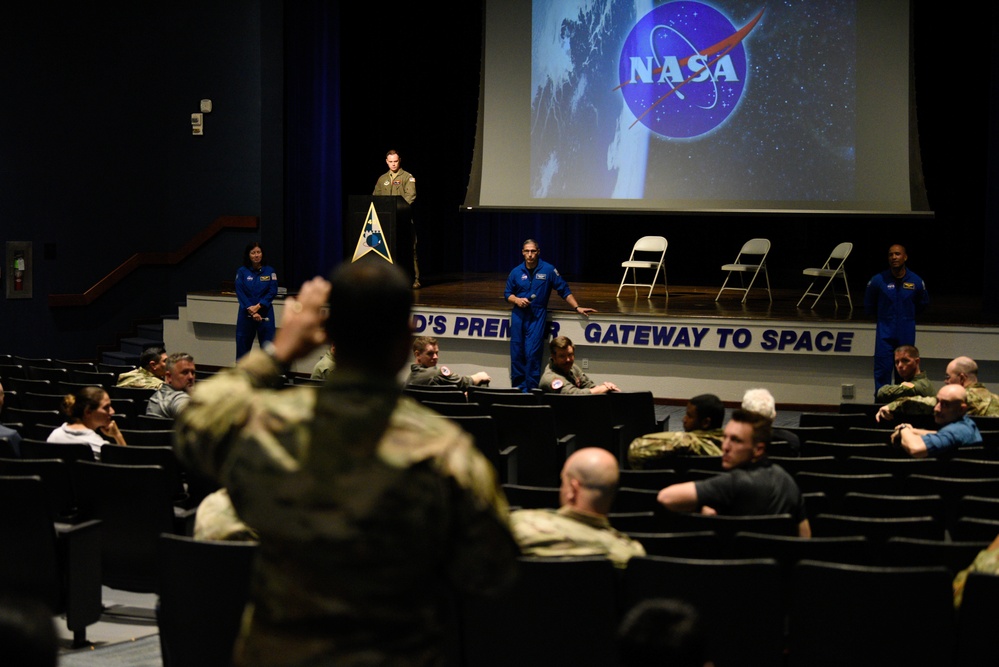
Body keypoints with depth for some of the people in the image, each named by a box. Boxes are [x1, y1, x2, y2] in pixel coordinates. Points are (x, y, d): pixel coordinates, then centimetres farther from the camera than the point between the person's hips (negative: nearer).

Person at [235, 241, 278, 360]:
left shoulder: (269, 271, 2)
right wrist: (251, 310, -15)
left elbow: (273, 291, -5)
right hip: (246, 313, 1)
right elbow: (240, 293, -5)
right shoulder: (242, 272, 1)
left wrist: (258, 306, -16)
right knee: (242, 344, 6)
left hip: (265, 313, -1)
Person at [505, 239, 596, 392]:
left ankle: (531, 389, -4)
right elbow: (507, 293, 15)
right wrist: (517, 300, -6)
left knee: (532, 353, -11)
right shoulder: (516, 272, 6)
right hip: (518, 315, 3)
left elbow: (564, 290, 4)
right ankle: (518, 387, 12)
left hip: (537, 316, -3)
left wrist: (577, 308, 0)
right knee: (516, 353, 2)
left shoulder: (548, 270, -1)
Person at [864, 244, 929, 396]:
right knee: (883, 368, -5)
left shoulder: (916, 282, -4)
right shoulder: (878, 281, -7)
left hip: (906, 333, 1)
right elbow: (869, 304, 12)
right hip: (885, 332, -1)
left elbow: (923, 303, 17)